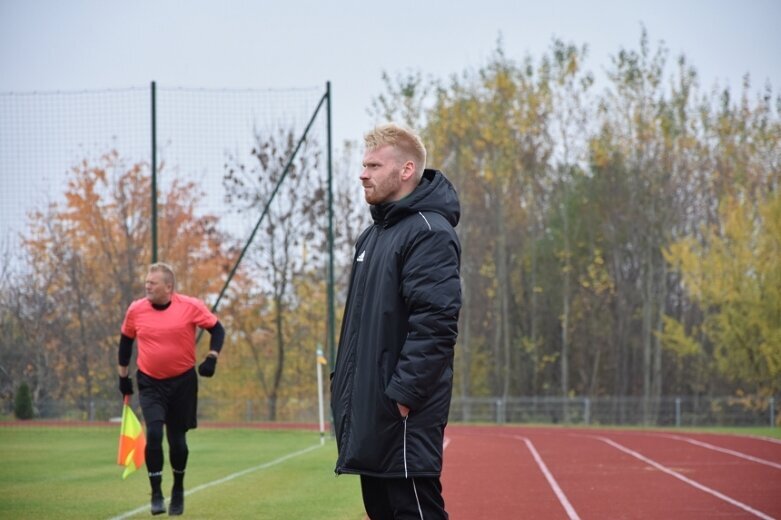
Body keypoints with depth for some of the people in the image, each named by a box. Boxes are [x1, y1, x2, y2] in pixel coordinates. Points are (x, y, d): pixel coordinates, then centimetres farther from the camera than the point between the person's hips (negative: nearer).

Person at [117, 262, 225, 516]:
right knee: (153, 434, -18)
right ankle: (156, 494, -7)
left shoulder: (191, 307, -11)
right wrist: (123, 375, 14)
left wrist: (211, 358, -14)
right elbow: (126, 340, 12)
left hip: (182, 381, 0)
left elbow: (217, 329, 0)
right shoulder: (136, 310, -4)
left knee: (177, 440, 7)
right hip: (150, 383, 1)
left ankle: (178, 490, 32)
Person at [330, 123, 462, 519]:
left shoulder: (428, 233, -13)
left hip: (404, 413, -10)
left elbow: (434, 324, -21)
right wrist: (344, 381, 17)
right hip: (370, 409, 10)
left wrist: (403, 394, -24)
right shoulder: (373, 235, 18)